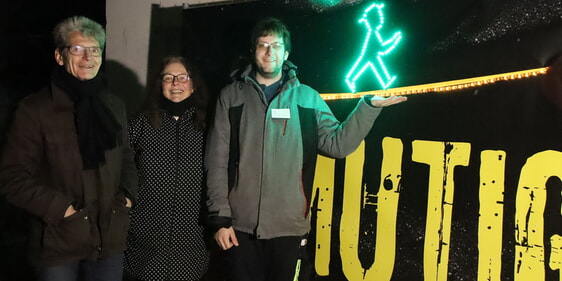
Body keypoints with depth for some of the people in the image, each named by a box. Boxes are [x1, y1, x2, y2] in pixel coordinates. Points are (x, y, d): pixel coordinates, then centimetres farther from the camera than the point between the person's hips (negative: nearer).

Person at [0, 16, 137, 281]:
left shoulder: (114, 106, 9)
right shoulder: (34, 109, -7)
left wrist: (127, 196, 1)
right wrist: (61, 208, -16)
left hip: (110, 239, 4)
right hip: (58, 242, -4)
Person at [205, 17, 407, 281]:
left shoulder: (307, 97, 7)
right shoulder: (231, 95, 4)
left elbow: (337, 144, 1)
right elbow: (217, 162, 1)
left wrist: (369, 106, -8)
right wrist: (219, 217, -4)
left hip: (289, 226, 1)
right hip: (241, 225, -1)